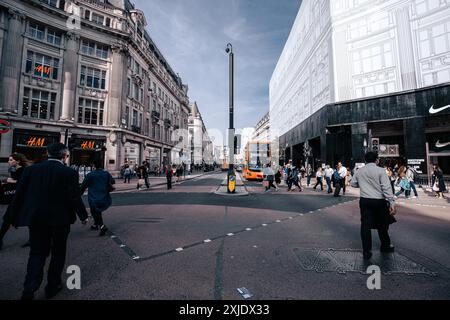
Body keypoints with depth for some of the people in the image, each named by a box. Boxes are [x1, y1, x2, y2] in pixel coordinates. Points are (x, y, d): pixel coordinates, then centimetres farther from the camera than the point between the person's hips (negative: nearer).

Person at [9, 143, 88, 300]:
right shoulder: (69, 173, -14)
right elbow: (75, 197, -13)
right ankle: (53, 286, 28)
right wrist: (83, 216, 1)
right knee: (58, 253, 16)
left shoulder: (30, 169, -2)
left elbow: (19, 195, 2)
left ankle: (29, 290, 10)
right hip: (60, 220, -3)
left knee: (37, 253, 18)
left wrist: (16, 217, 13)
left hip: (36, 219, 3)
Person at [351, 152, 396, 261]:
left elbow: (353, 183, 13)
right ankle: (385, 246, 39)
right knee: (382, 225, 18)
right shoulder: (380, 171, -8)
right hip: (379, 201, -2)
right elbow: (387, 188, -13)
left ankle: (366, 252, 10)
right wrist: (392, 203, -13)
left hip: (364, 200, 3)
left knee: (365, 225, 5)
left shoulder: (359, 171, 4)